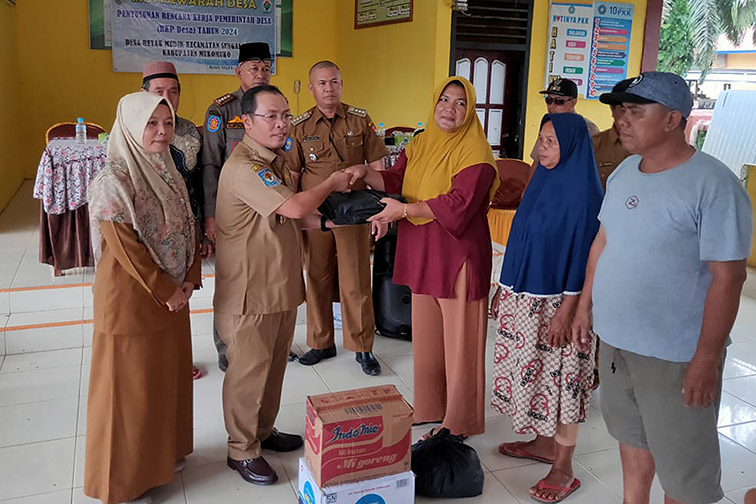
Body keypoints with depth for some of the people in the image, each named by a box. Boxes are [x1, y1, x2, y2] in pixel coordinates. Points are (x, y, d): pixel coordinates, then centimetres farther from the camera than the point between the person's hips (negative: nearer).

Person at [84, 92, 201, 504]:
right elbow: (124, 247, -20)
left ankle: (163, 454, 38)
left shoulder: (169, 173, 7)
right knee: (131, 385, 6)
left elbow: (188, 229, 8)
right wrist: (165, 291, -15)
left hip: (173, 296, 7)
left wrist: (189, 280, -4)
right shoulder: (113, 181, -17)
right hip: (130, 299, -7)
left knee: (171, 377, 17)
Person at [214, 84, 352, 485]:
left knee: (274, 364, 20)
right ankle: (242, 451, 20)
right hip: (250, 292, -9)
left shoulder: (273, 162, 13)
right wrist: (331, 184, -12)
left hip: (281, 284, 9)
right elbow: (295, 206, -30)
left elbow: (293, 216, 18)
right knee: (249, 370, 4)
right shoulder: (243, 167, -21)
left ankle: (264, 430, 38)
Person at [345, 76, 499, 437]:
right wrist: (366, 173, -12)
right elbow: (394, 182, 8)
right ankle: (429, 408, 33)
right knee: (426, 336, 16)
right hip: (423, 255, 7)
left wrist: (404, 210, -20)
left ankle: (460, 421, 18)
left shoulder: (475, 151, -11)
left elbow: (459, 204, -21)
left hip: (459, 255, -7)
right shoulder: (420, 145, 13)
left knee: (459, 341, 3)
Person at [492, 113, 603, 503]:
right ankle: (543, 443, 34)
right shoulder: (544, 180, 8)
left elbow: (584, 256, -17)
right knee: (534, 368, 17)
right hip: (526, 297, 8)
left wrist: (566, 311, -18)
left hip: (556, 302, -8)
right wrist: (507, 288, 14)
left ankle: (564, 469, 14)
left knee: (559, 377, 1)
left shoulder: (583, 193, -16)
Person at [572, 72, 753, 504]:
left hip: (676, 354, -7)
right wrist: (586, 305, 13)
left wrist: (706, 359, -19)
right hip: (616, 340, 7)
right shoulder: (624, 171, 4)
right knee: (633, 437, 23)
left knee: (683, 467, 7)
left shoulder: (714, 185, -18)